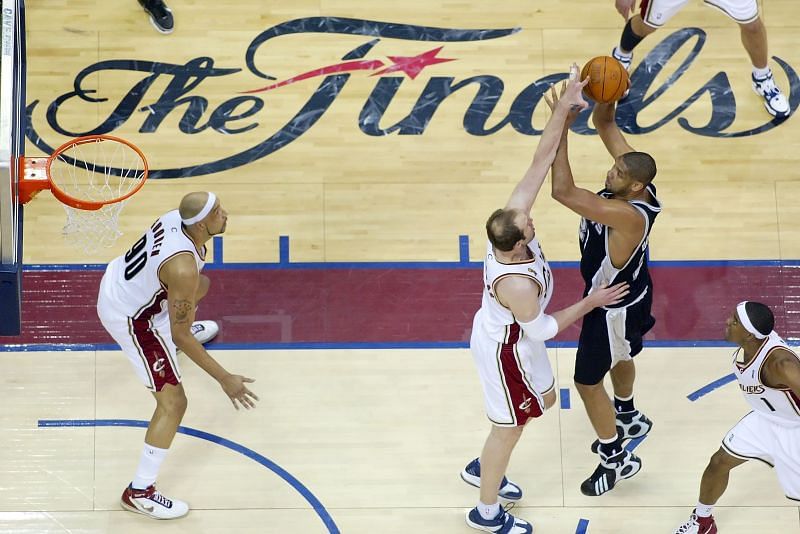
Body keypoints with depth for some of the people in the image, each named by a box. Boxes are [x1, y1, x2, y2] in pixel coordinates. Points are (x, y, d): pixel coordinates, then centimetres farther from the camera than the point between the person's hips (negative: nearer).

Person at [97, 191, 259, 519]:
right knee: (173, 403, -6)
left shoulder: (177, 216, -14)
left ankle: (176, 337, 68)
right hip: (128, 318, -9)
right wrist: (225, 379, -25)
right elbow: (180, 337, -29)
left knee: (200, 285, 34)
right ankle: (139, 492, 0)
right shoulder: (183, 267, -38)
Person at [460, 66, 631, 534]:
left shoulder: (512, 218, -25)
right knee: (510, 427, 13)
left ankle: (482, 469, 47)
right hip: (506, 349, -9)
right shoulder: (516, 285, -42)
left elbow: (542, 159, -25)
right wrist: (590, 303, -16)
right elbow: (542, 329, -24)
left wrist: (565, 106, -31)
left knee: (545, 398, 29)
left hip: (507, 333, 9)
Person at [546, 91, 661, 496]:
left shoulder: (628, 214, -43)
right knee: (618, 357, 33)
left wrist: (562, 128, -49)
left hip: (615, 304, -9)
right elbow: (604, 123, -12)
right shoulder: (632, 180, -18)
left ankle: (616, 458, 27)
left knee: (587, 381, 9)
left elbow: (563, 192, -50)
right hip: (626, 288, 9)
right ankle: (628, 418, 60)